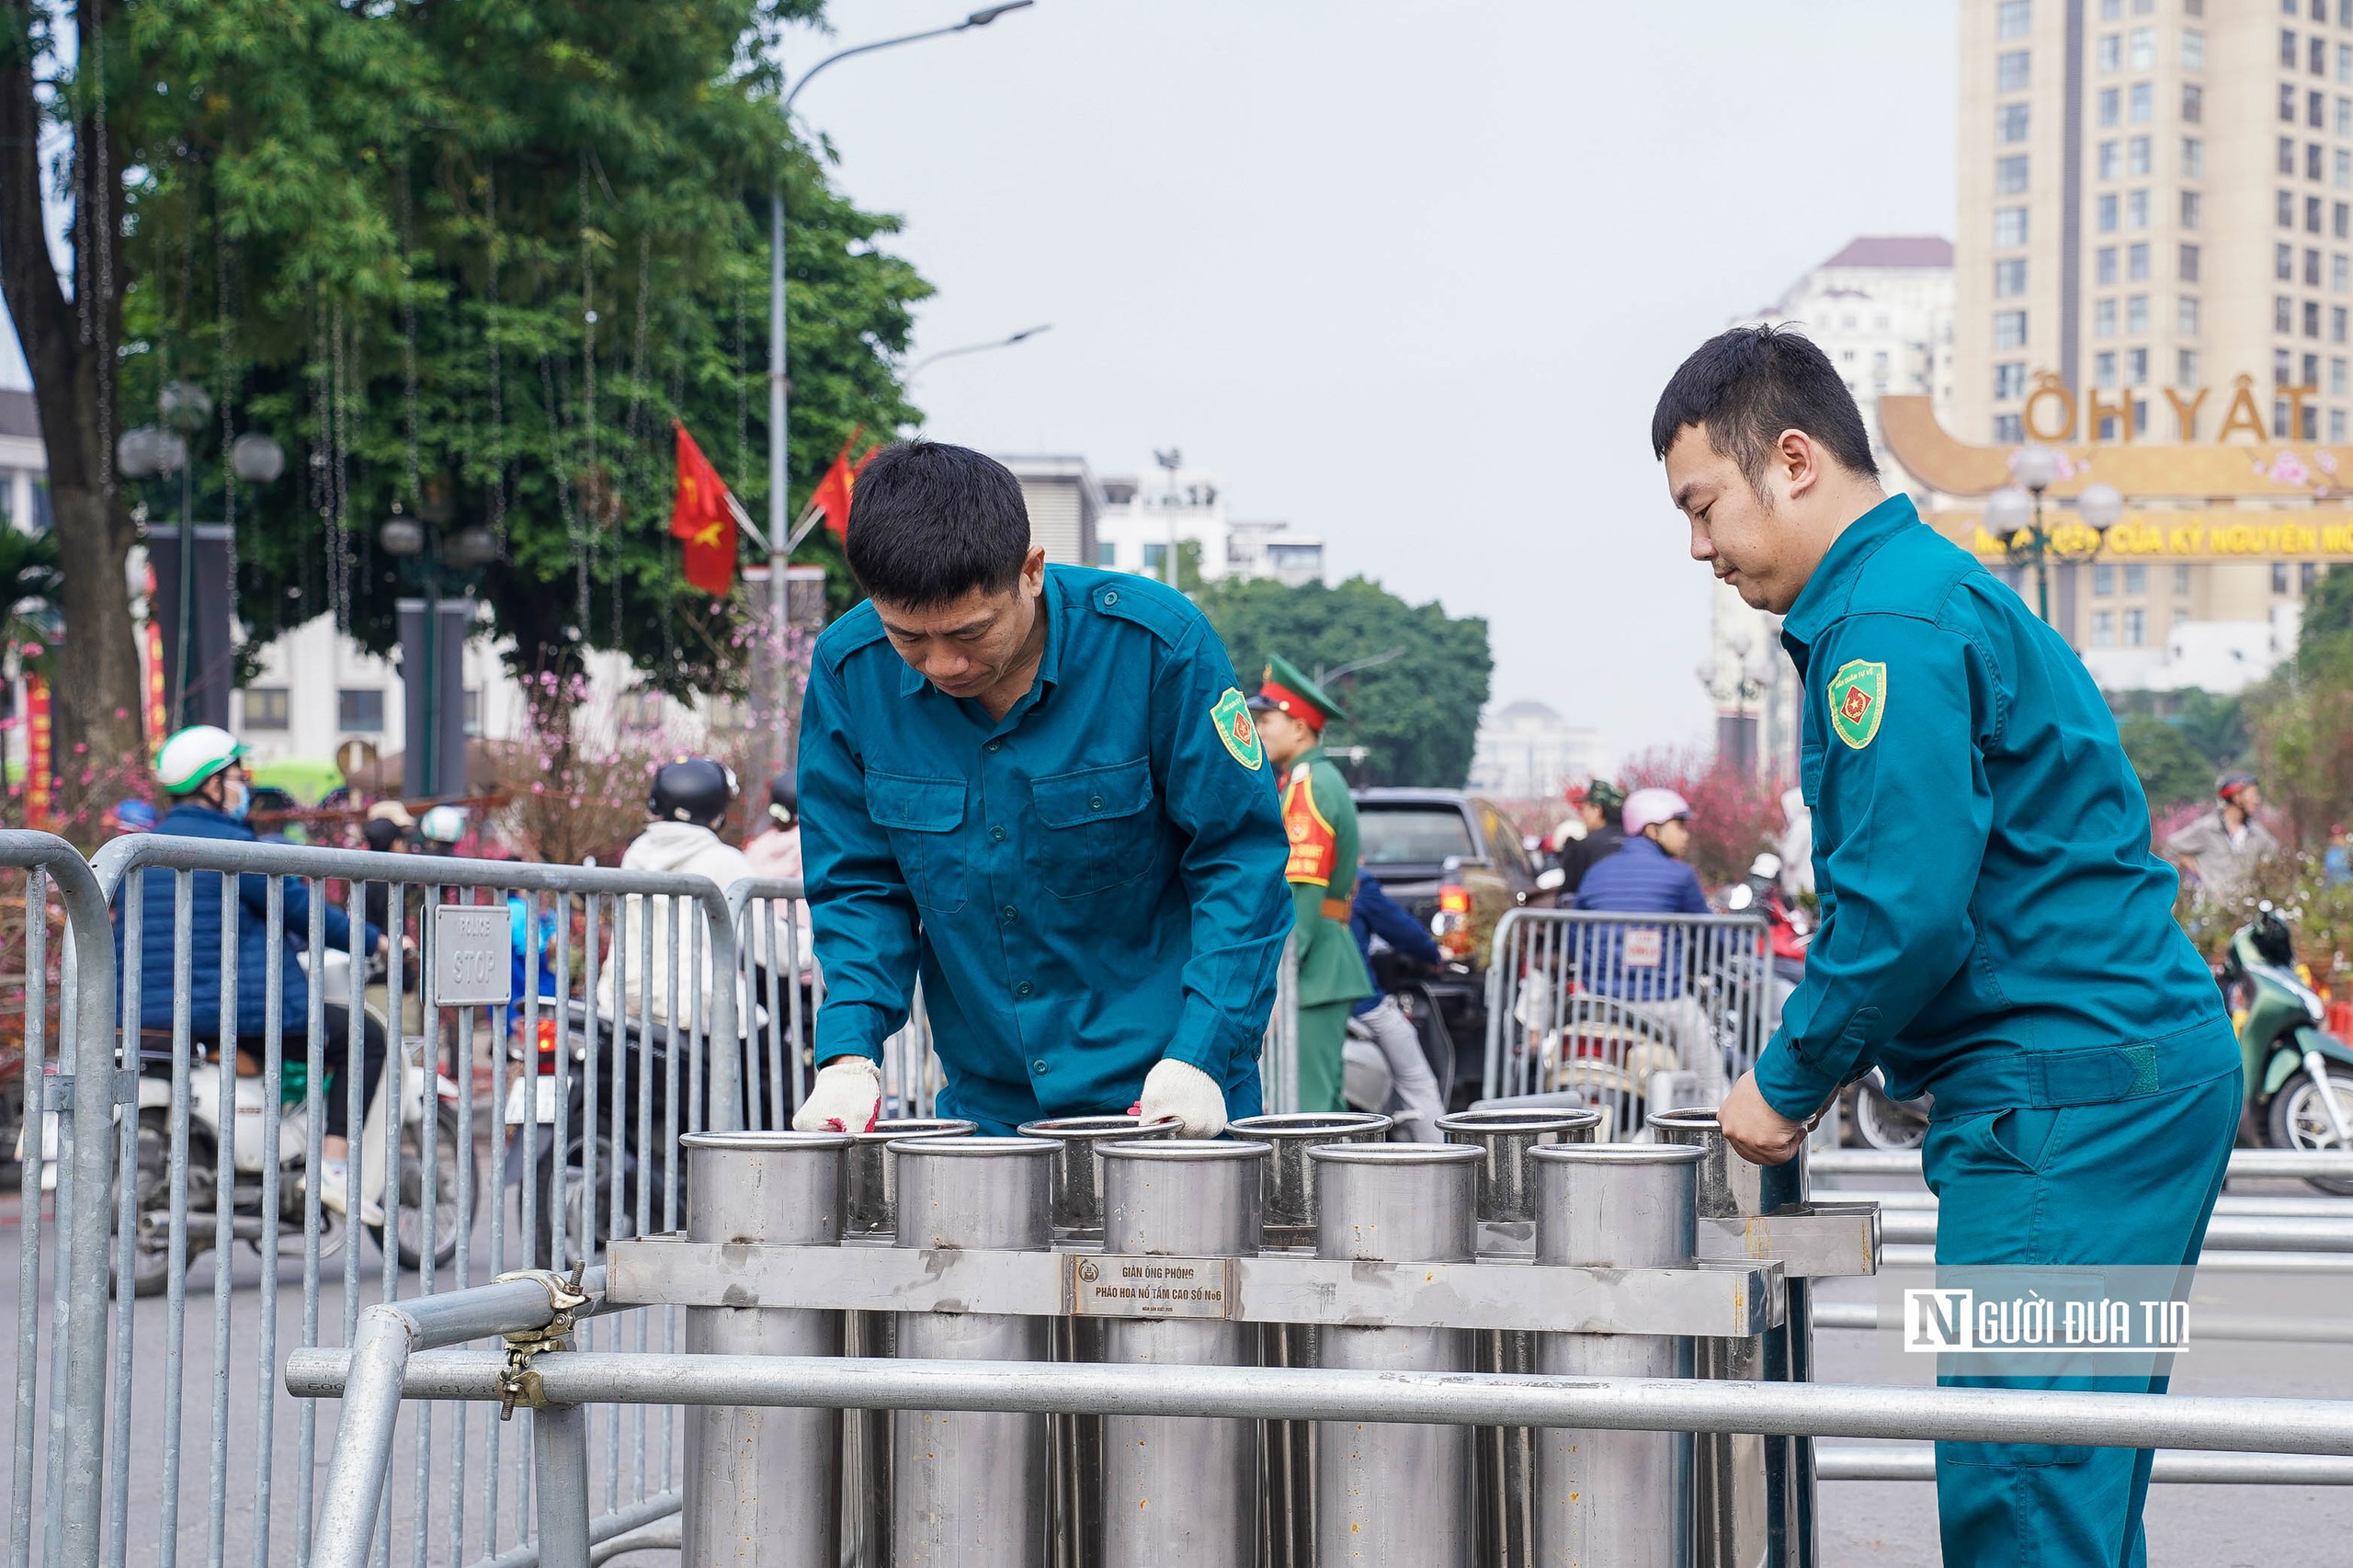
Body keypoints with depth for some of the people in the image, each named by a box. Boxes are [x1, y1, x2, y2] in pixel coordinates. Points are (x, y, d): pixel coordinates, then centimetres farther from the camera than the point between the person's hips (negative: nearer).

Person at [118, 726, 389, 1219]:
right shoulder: (234, 845, -11)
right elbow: (301, 909, -10)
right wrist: (373, 939, 2)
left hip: (150, 1011, 9)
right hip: (234, 1008, -9)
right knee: (364, 1035, 2)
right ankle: (334, 1166, -9)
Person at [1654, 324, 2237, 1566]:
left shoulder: (1889, 623, -13)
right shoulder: (1939, 588, 20)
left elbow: (1906, 907, -20)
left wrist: (1789, 1084, -7)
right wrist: (1832, 1059, 16)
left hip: (2064, 1096, -11)